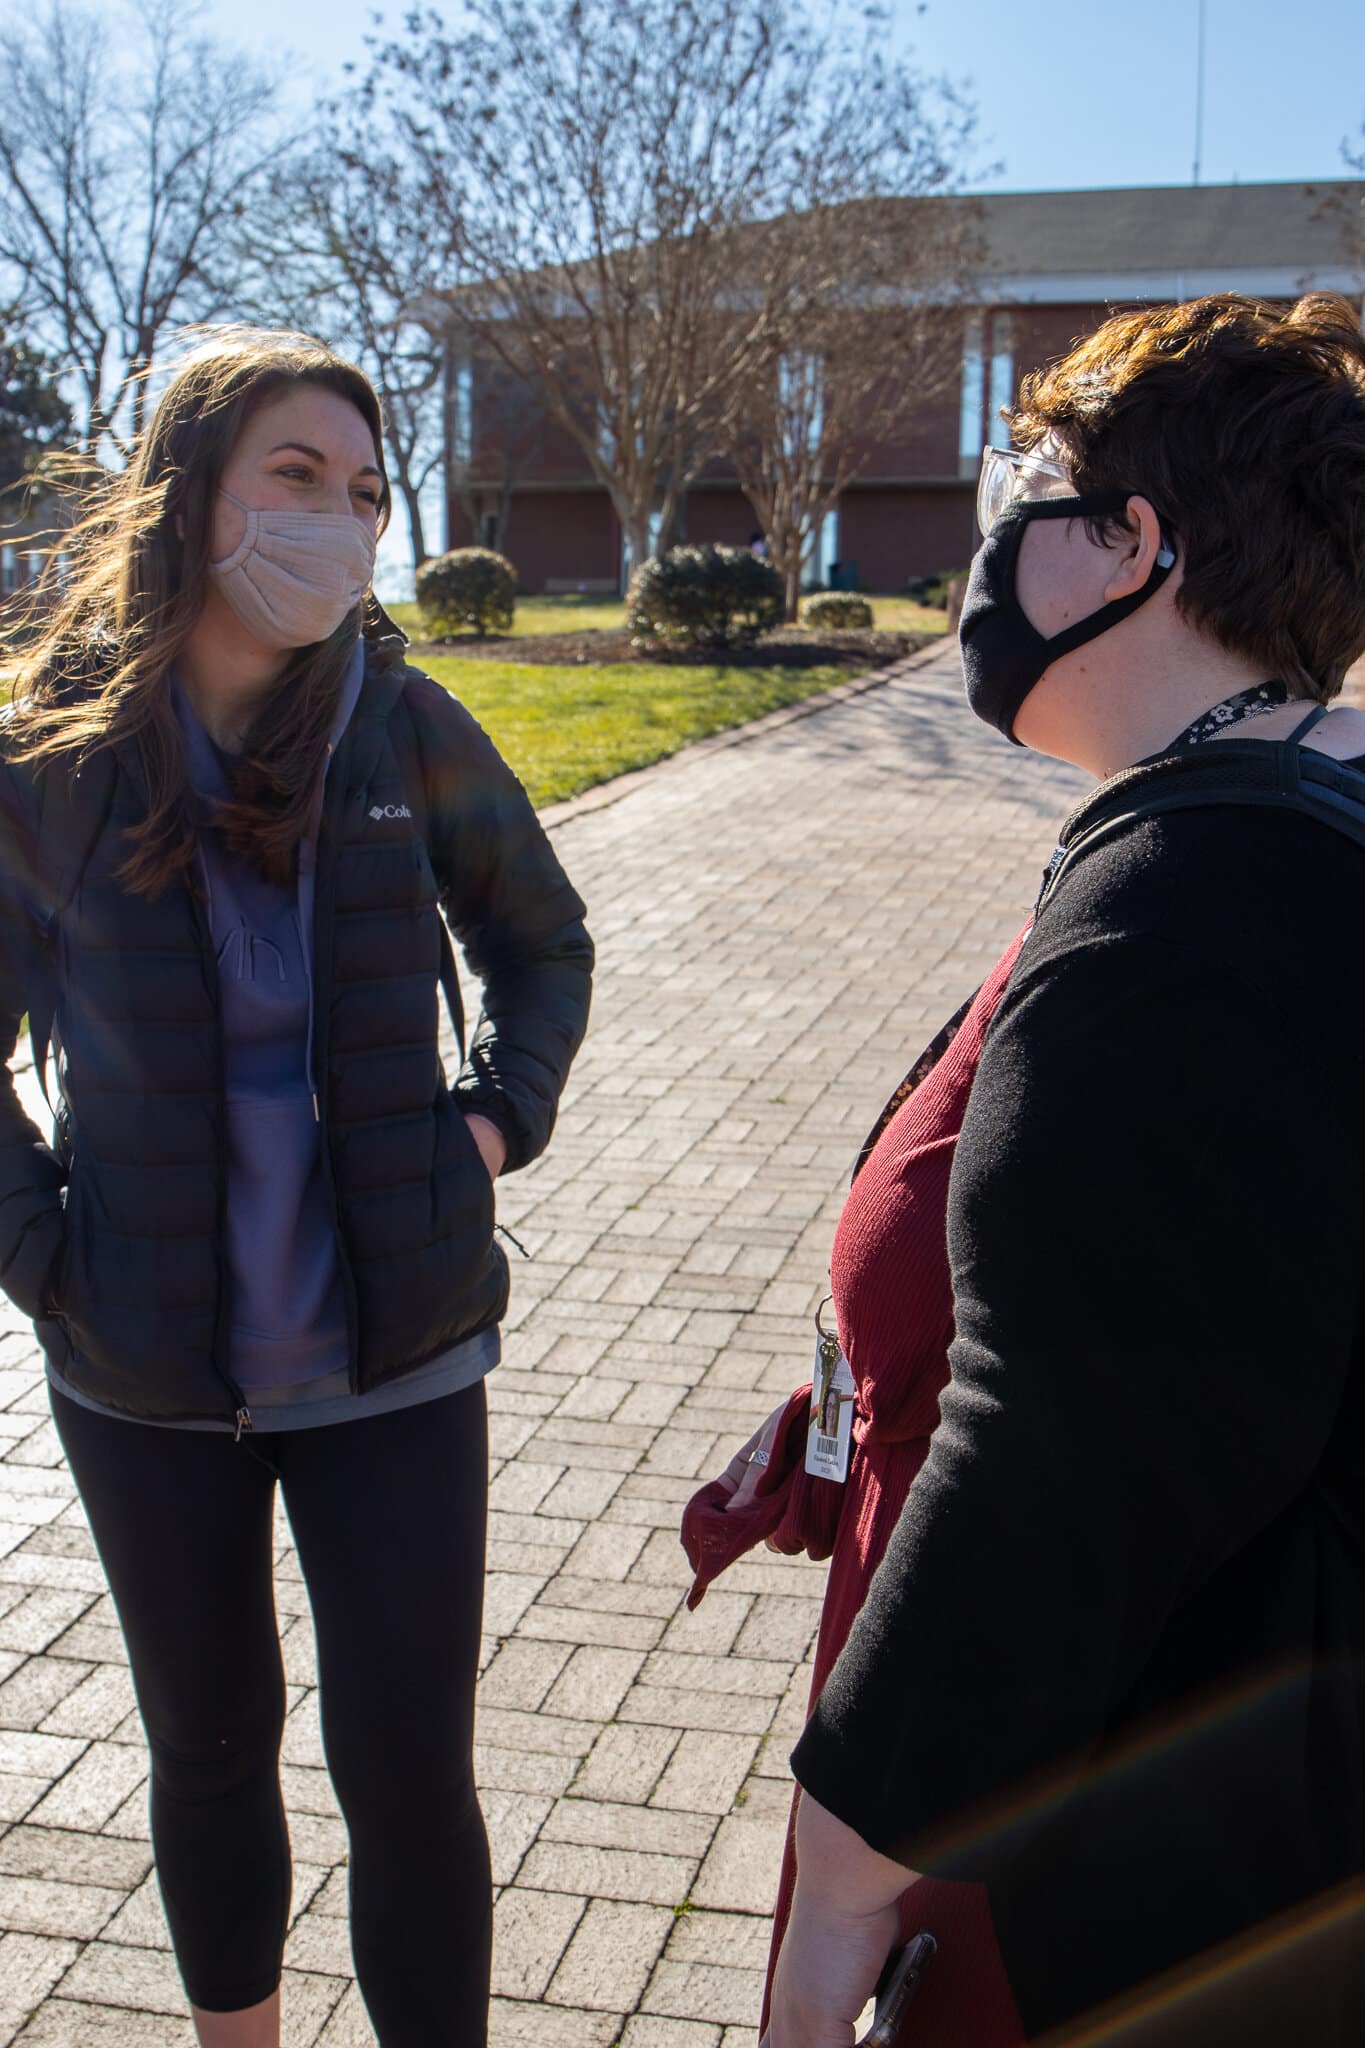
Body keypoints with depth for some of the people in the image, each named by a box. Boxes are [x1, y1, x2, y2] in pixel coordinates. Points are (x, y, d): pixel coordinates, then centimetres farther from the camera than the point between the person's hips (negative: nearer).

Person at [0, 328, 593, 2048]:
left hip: (395, 1358, 0)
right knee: (209, 1747, 19)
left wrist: (497, 1116, -3)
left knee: (408, 1772, 5)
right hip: (145, 1375, 1)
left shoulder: (408, 728, -7)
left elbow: (541, 944, 9)